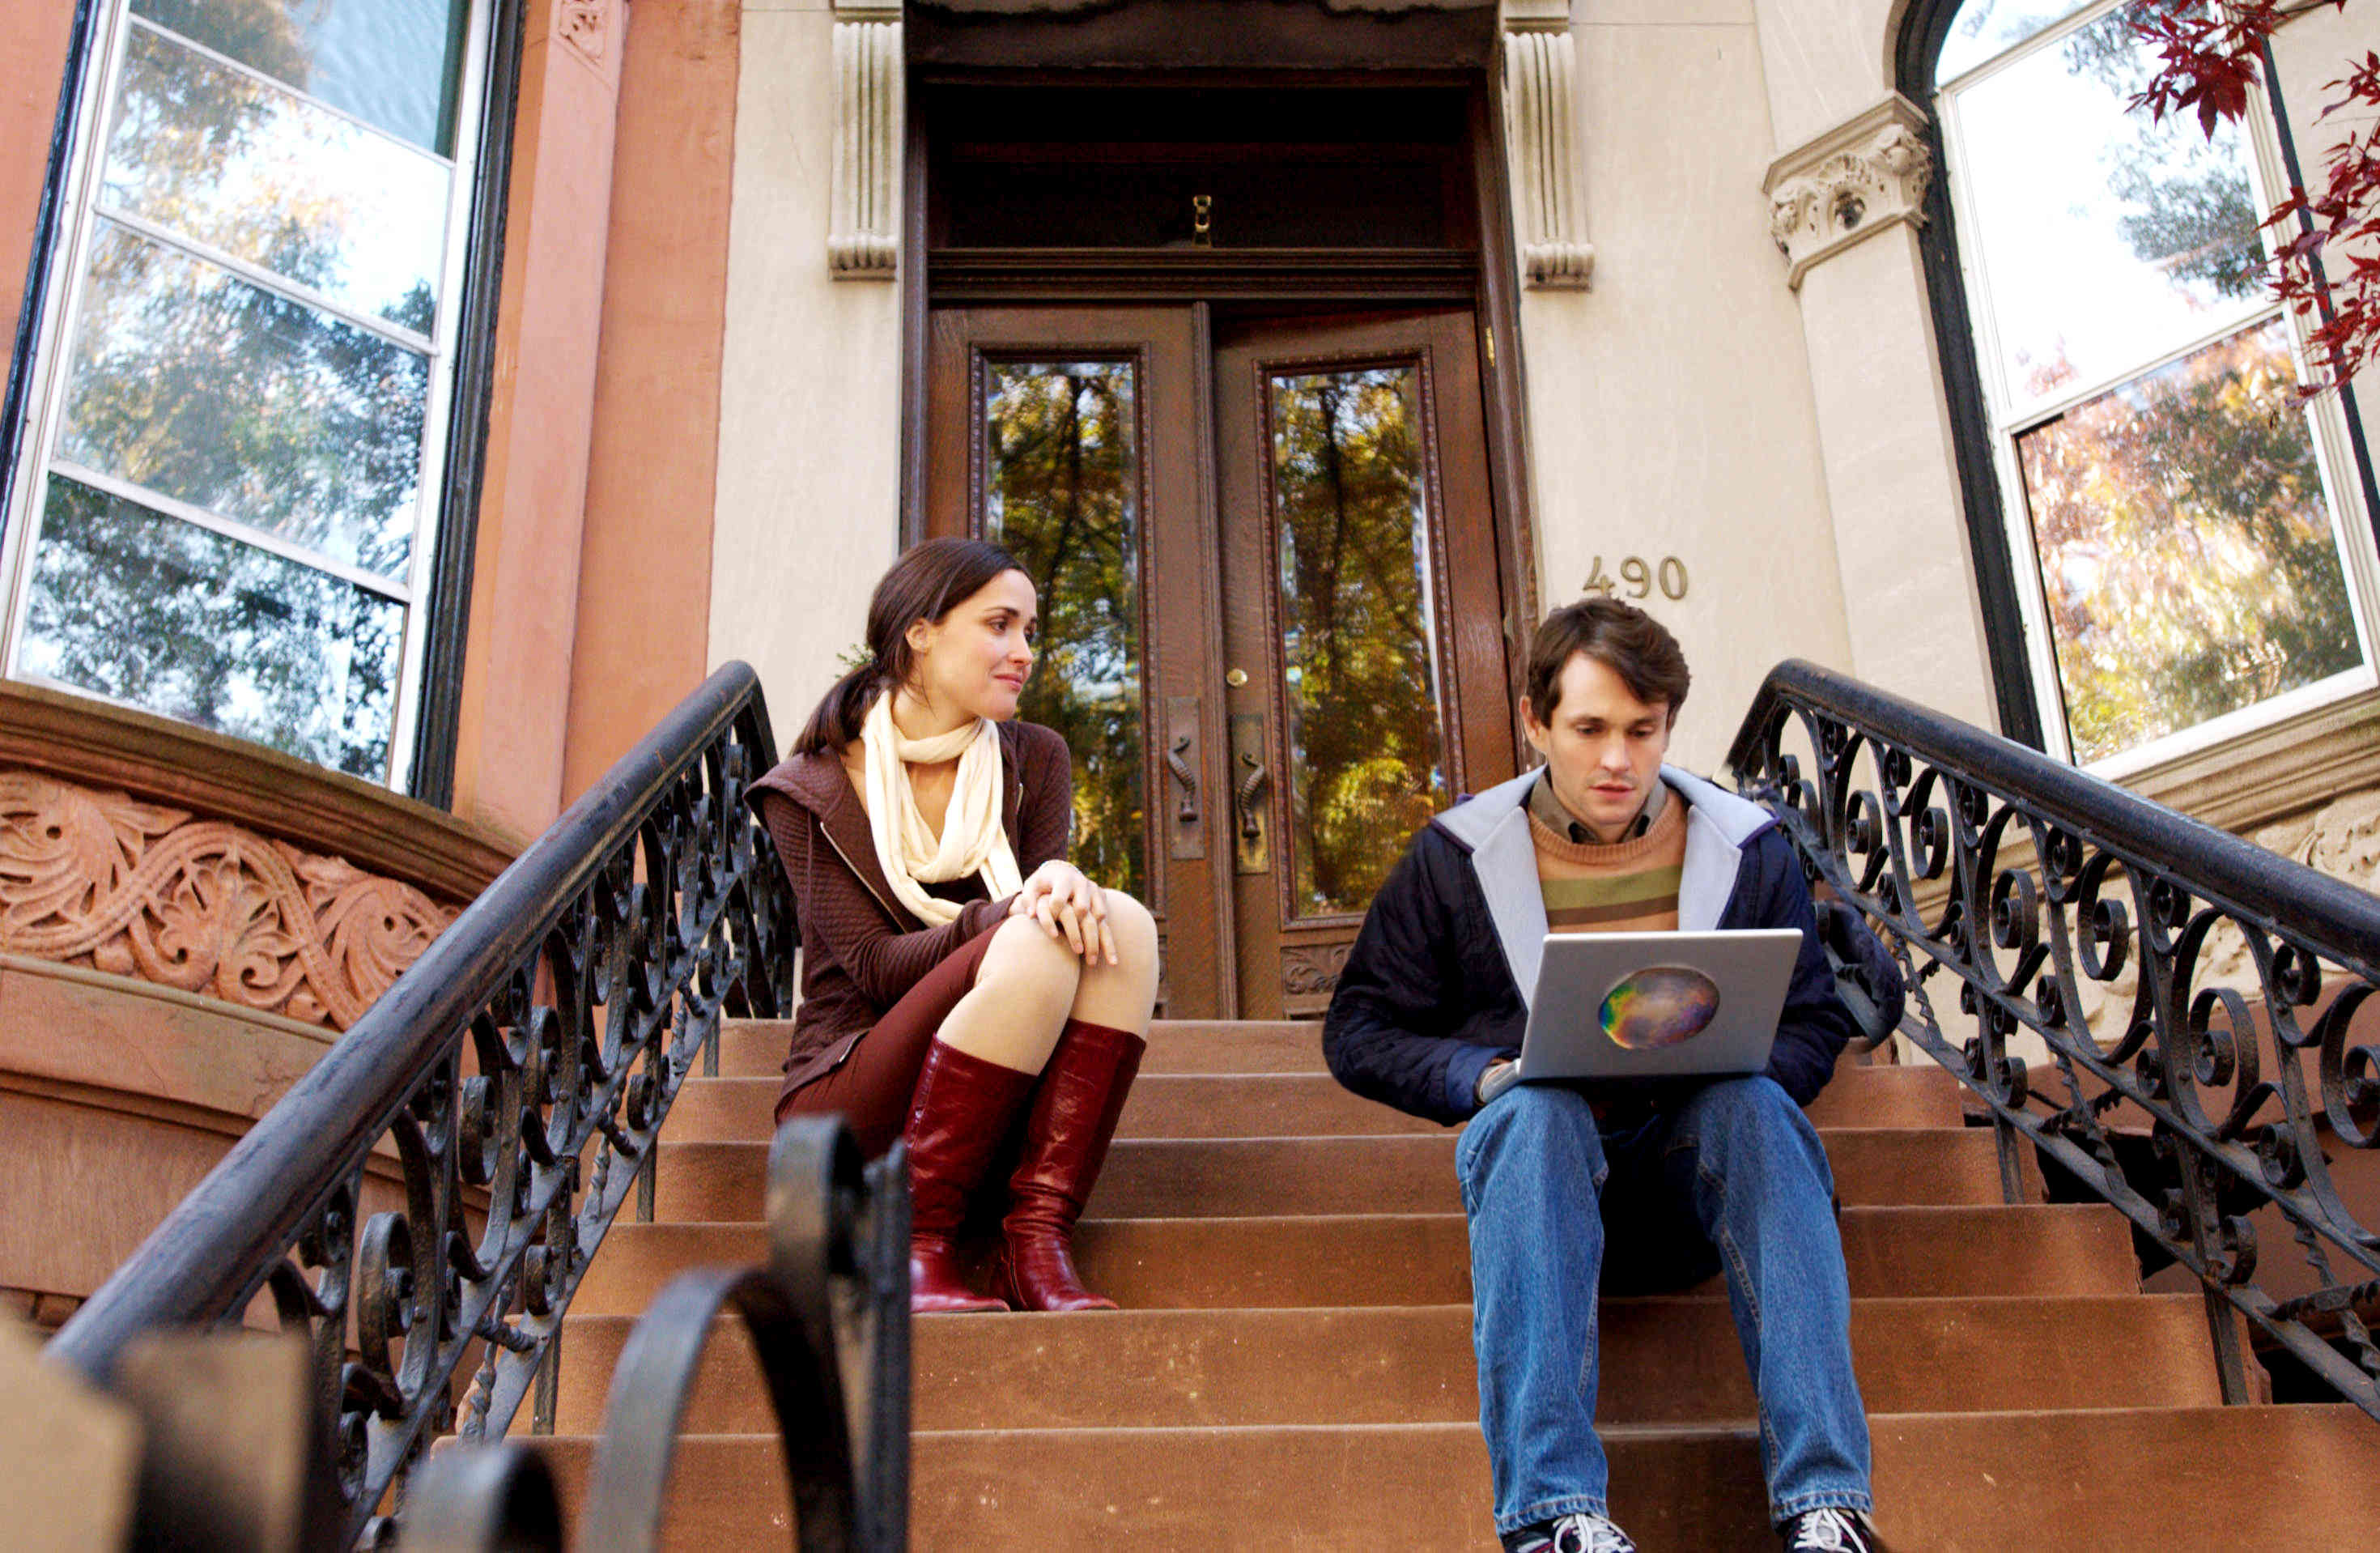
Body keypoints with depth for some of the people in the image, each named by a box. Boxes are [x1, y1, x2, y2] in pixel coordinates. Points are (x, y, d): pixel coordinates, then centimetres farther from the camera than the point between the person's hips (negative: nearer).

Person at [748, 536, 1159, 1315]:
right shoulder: (810, 792, -2)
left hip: (1003, 1104, 4)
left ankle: (1036, 1242, -28)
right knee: (1033, 950, -31)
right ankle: (918, 1247, -24)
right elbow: (877, 966, -12)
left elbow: (1047, 884, -1)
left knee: (1124, 924, -24)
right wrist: (1017, 912, -28)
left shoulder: (1034, 761, 10)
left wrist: (1065, 886, -27)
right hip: (849, 1095, -4)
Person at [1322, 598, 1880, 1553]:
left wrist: (1731, 1066, -12)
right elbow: (1361, 1029, 6)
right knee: (1534, 1110, -35)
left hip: (1694, 1167, 1)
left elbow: (1814, 1024, 11)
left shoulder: (1747, 850, 8)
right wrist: (1484, 1076, -13)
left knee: (1752, 1104, -32)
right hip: (1542, 1155, -1)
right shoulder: (1456, 856, 4)